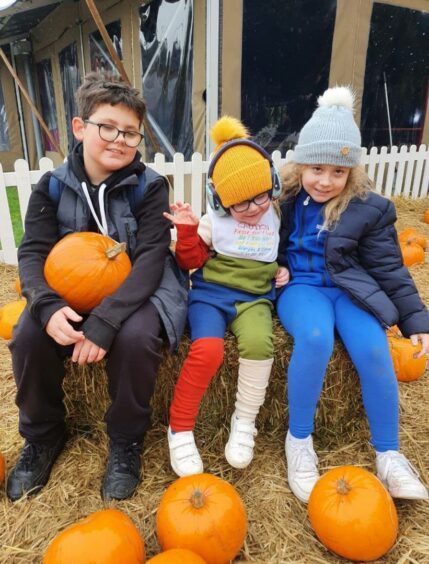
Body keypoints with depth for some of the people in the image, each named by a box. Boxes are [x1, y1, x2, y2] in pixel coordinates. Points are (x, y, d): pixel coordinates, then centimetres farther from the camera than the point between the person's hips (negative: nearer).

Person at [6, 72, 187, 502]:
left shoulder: (149, 186, -11)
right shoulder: (52, 186, -3)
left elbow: (150, 258, -20)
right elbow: (32, 252, -6)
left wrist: (104, 321, -32)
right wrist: (48, 306, -29)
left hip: (134, 289, -2)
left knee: (133, 337, -33)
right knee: (28, 337, -22)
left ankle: (126, 440, -3)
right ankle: (43, 435, 9)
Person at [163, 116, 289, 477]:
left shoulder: (277, 218, 10)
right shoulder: (214, 219, 3)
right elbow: (192, 261, 4)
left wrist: (286, 271, 6)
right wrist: (187, 230, -11)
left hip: (254, 297, 2)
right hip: (211, 292, -1)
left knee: (258, 342, -31)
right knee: (207, 349, -29)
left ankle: (244, 422, -8)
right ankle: (180, 429, -8)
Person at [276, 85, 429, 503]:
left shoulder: (369, 207, -4)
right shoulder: (283, 195, -2)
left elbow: (388, 268, 1)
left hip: (349, 290, 1)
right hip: (300, 286, -1)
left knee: (373, 350, -25)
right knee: (315, 338, -33)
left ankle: (388, 454, -2)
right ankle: (298, 441, -11)